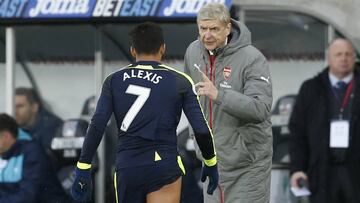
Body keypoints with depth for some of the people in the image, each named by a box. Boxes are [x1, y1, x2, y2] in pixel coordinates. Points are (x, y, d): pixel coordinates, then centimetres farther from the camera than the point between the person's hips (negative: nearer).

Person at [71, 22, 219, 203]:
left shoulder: (114, 81, 6)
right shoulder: (179, 82, 2)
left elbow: (97, 125, -3)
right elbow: (201, 129, -2)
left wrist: (83, 169, -1)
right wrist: (211, 163, 14)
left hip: (127, 169, 3)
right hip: (164, 169, -3)